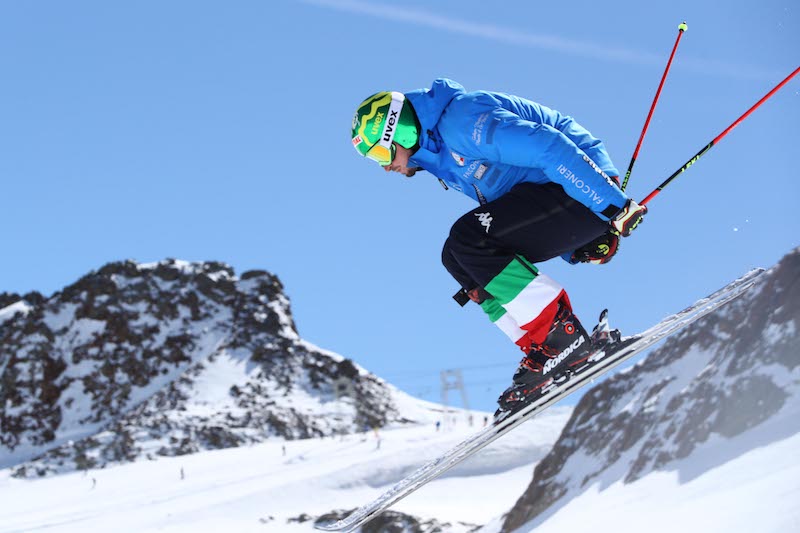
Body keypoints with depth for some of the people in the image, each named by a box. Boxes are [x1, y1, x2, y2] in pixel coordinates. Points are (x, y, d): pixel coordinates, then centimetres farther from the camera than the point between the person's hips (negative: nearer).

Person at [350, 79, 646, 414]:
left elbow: (550, 147, -25)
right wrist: (573, 251, 17)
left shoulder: (460, 120, -18)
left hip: (583, 191, -11)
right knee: (456, 260, 7)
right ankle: (544, 349, 1)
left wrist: (613, 206, -26)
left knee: (467, 240, -21)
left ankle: (561, 336, -19)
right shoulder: (439, 155, 16)